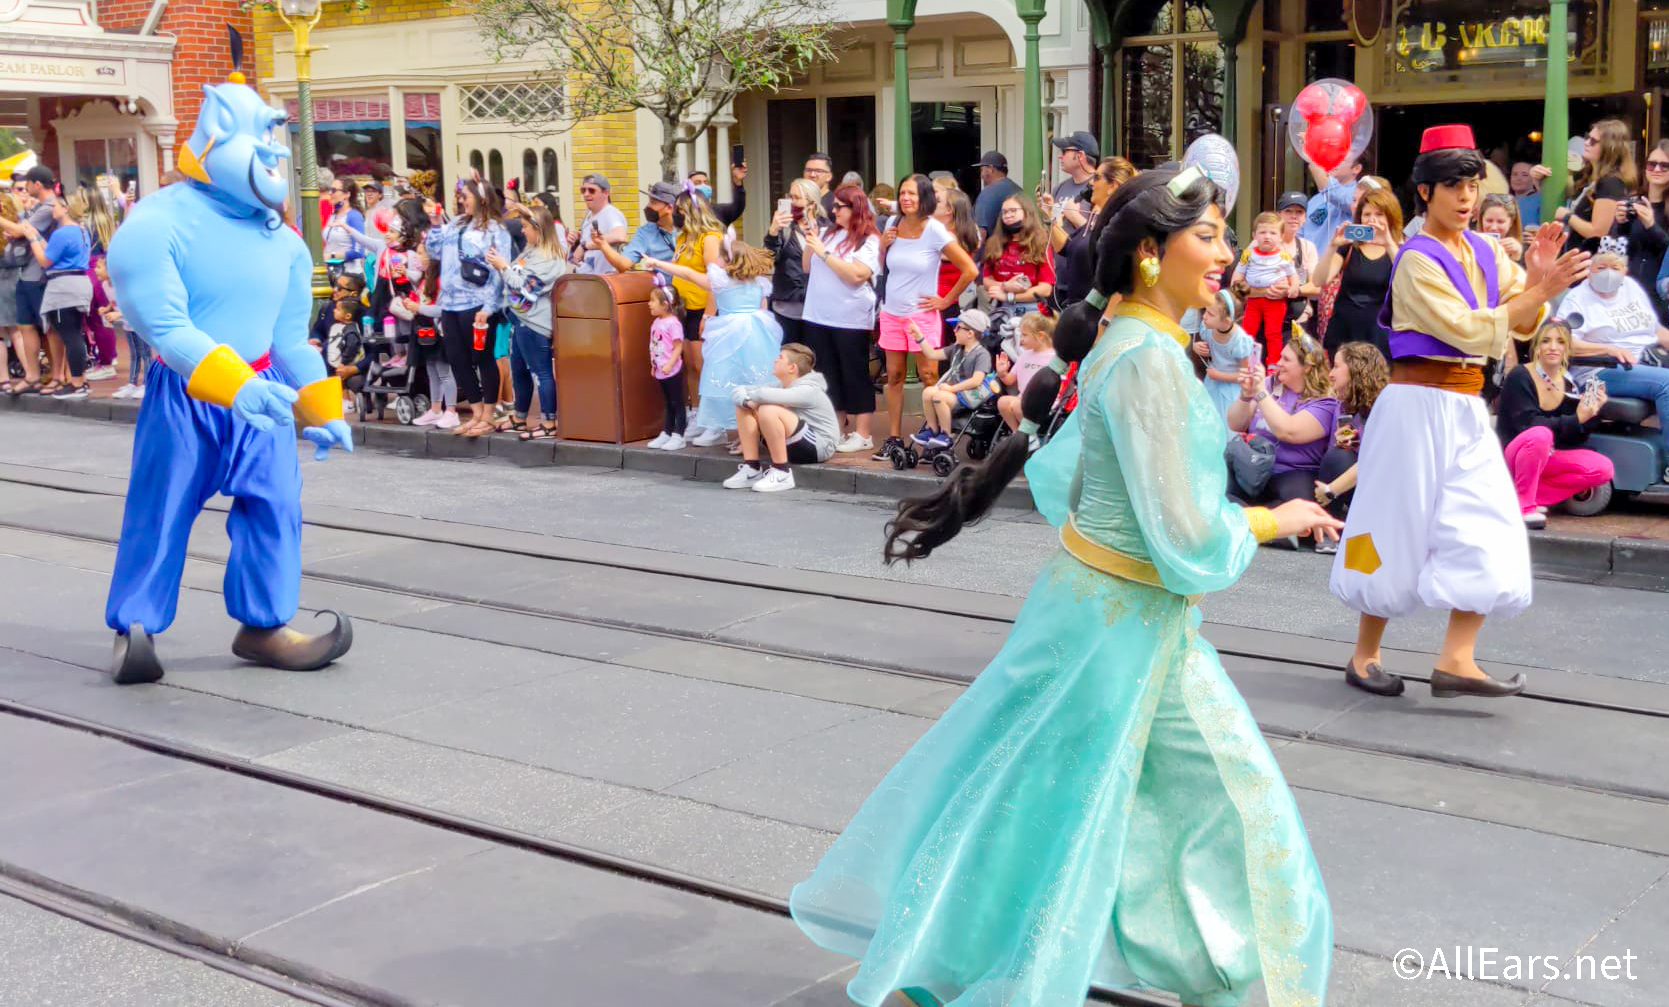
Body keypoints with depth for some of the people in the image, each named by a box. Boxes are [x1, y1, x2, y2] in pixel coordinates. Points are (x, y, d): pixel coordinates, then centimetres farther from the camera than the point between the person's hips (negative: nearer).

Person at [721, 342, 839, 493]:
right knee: (743, 406, -1)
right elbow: (737, 391, 5)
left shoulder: (808, 391, -18)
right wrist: (747, 401, -17)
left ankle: (782, 473, -21)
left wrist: (753, 397, -13)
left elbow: (765, 395, -36)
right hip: (792, 446, 9)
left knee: (768, 410, -32)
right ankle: (751, 469, -5)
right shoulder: (782, 386, 8)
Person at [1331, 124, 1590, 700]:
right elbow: (1468, 330, -18)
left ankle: (1456, 658, -1)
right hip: (1420, 403, -7)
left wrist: (1535, 280, -10)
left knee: (1485, 531, -3)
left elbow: (1522, 325, 8)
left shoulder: (1485, 253, 10)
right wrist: (1541, 291, -22)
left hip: (1467, 408, 7)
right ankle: (1364, 655, 14)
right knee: (1400, 526, 1)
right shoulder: (1418, 259, -11)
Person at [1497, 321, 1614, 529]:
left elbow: (1575, 439, 5)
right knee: (1540, 434, -37)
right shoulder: (1520, 378, -13)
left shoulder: (1569, 385, 4)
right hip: (1510, 455, -6)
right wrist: (1576, 420, -25)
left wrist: (1592, 413, -12)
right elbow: (1527, 423, -24)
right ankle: (1523, 505, -24)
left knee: (1603, 468, -11)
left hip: (1547, 456, 6)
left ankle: (1534, 496, -9)